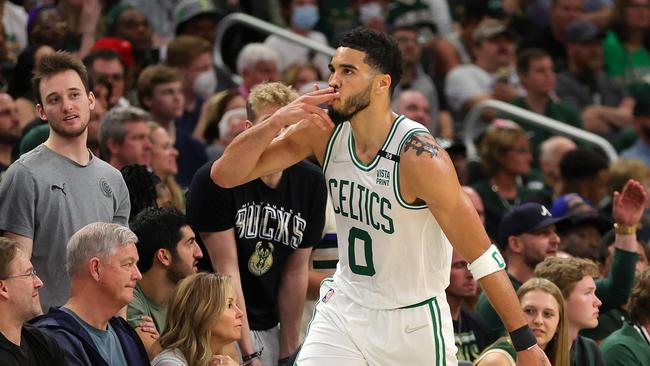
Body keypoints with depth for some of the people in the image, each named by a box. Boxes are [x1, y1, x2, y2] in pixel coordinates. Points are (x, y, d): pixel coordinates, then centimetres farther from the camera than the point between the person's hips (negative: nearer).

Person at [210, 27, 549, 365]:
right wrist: (277, 120, -23)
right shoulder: (323, 131, -8)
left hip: (413, 321, -4)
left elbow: (481, 254, -20)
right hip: (344, 308, 4)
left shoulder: (419, 156, -24)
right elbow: (225, 174, -6)